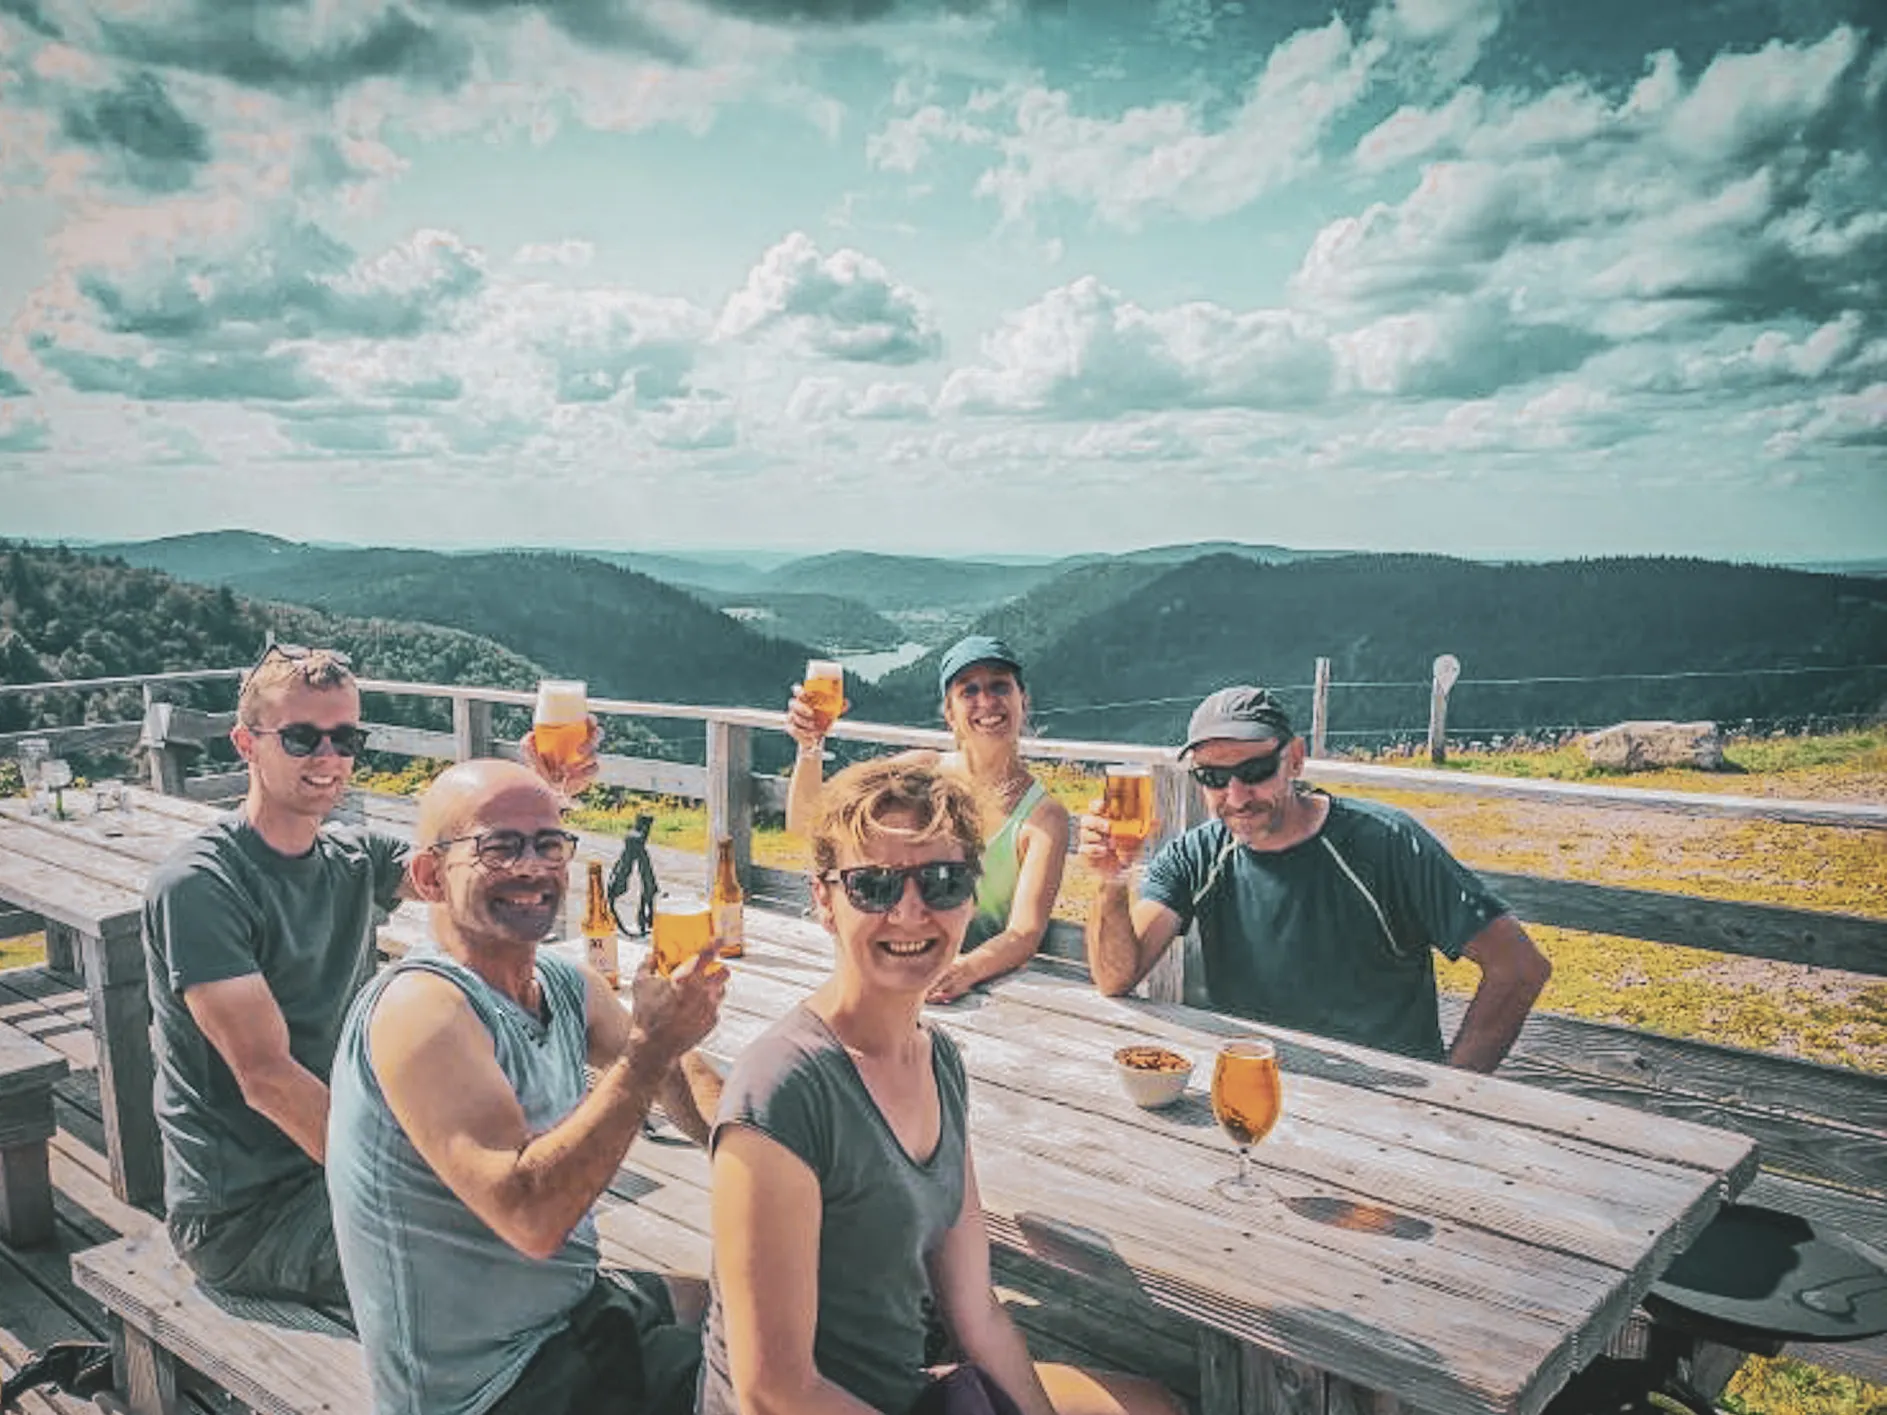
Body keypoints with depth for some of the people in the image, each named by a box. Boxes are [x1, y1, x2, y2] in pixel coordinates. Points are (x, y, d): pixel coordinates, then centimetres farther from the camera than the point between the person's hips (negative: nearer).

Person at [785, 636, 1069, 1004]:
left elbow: (1025, 932, -17)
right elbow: (806, 824, 2)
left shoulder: (1044, 815, -6)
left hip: (989, 985, -2)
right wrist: (809, 747, -16)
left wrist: (966, 970, -38)